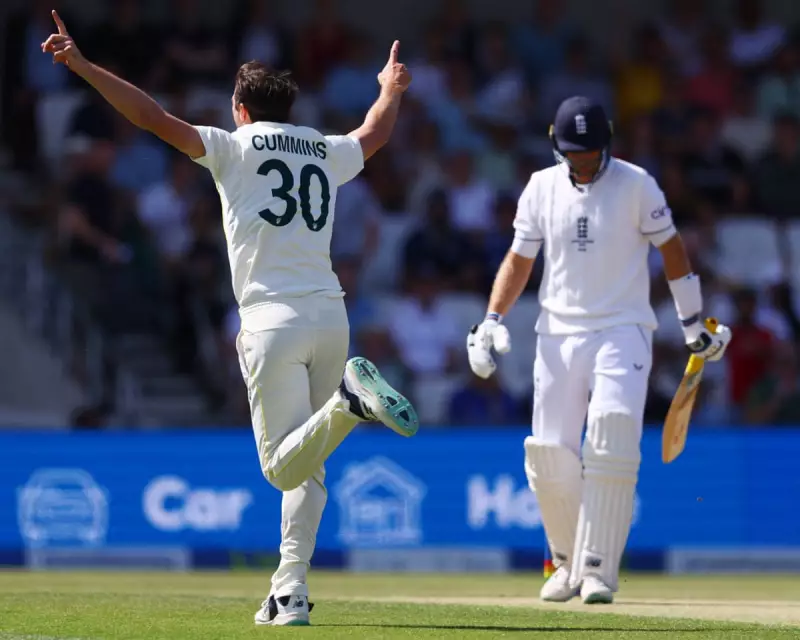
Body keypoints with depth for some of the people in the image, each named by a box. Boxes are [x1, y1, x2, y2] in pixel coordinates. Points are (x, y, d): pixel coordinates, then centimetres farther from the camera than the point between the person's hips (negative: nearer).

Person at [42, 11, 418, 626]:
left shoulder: (234, 146, 4)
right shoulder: (327, 151, 18)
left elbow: (156, 118, -6)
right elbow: (376, 132, 40)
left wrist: (84, 66, -5)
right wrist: (392, 86, 61)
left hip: (273, 319, -5)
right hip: (331, 317, 5)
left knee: (284, 467, -9)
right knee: (306, 468, 12)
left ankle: (345, 403, -35)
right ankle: (291, 592, 5)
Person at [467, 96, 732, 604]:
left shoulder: (635, 184, -5)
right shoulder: (541, 188, 5)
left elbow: (671, 247, 3)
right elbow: (519, 261, 10)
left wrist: (694, 322, 5)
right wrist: (492, 322, -2)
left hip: (622, 332, -3)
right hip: (558, 335, 4)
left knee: (612, 447, -20)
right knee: (550, 458, -1)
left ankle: (598, 570, -16)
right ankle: (568, 561, 19)